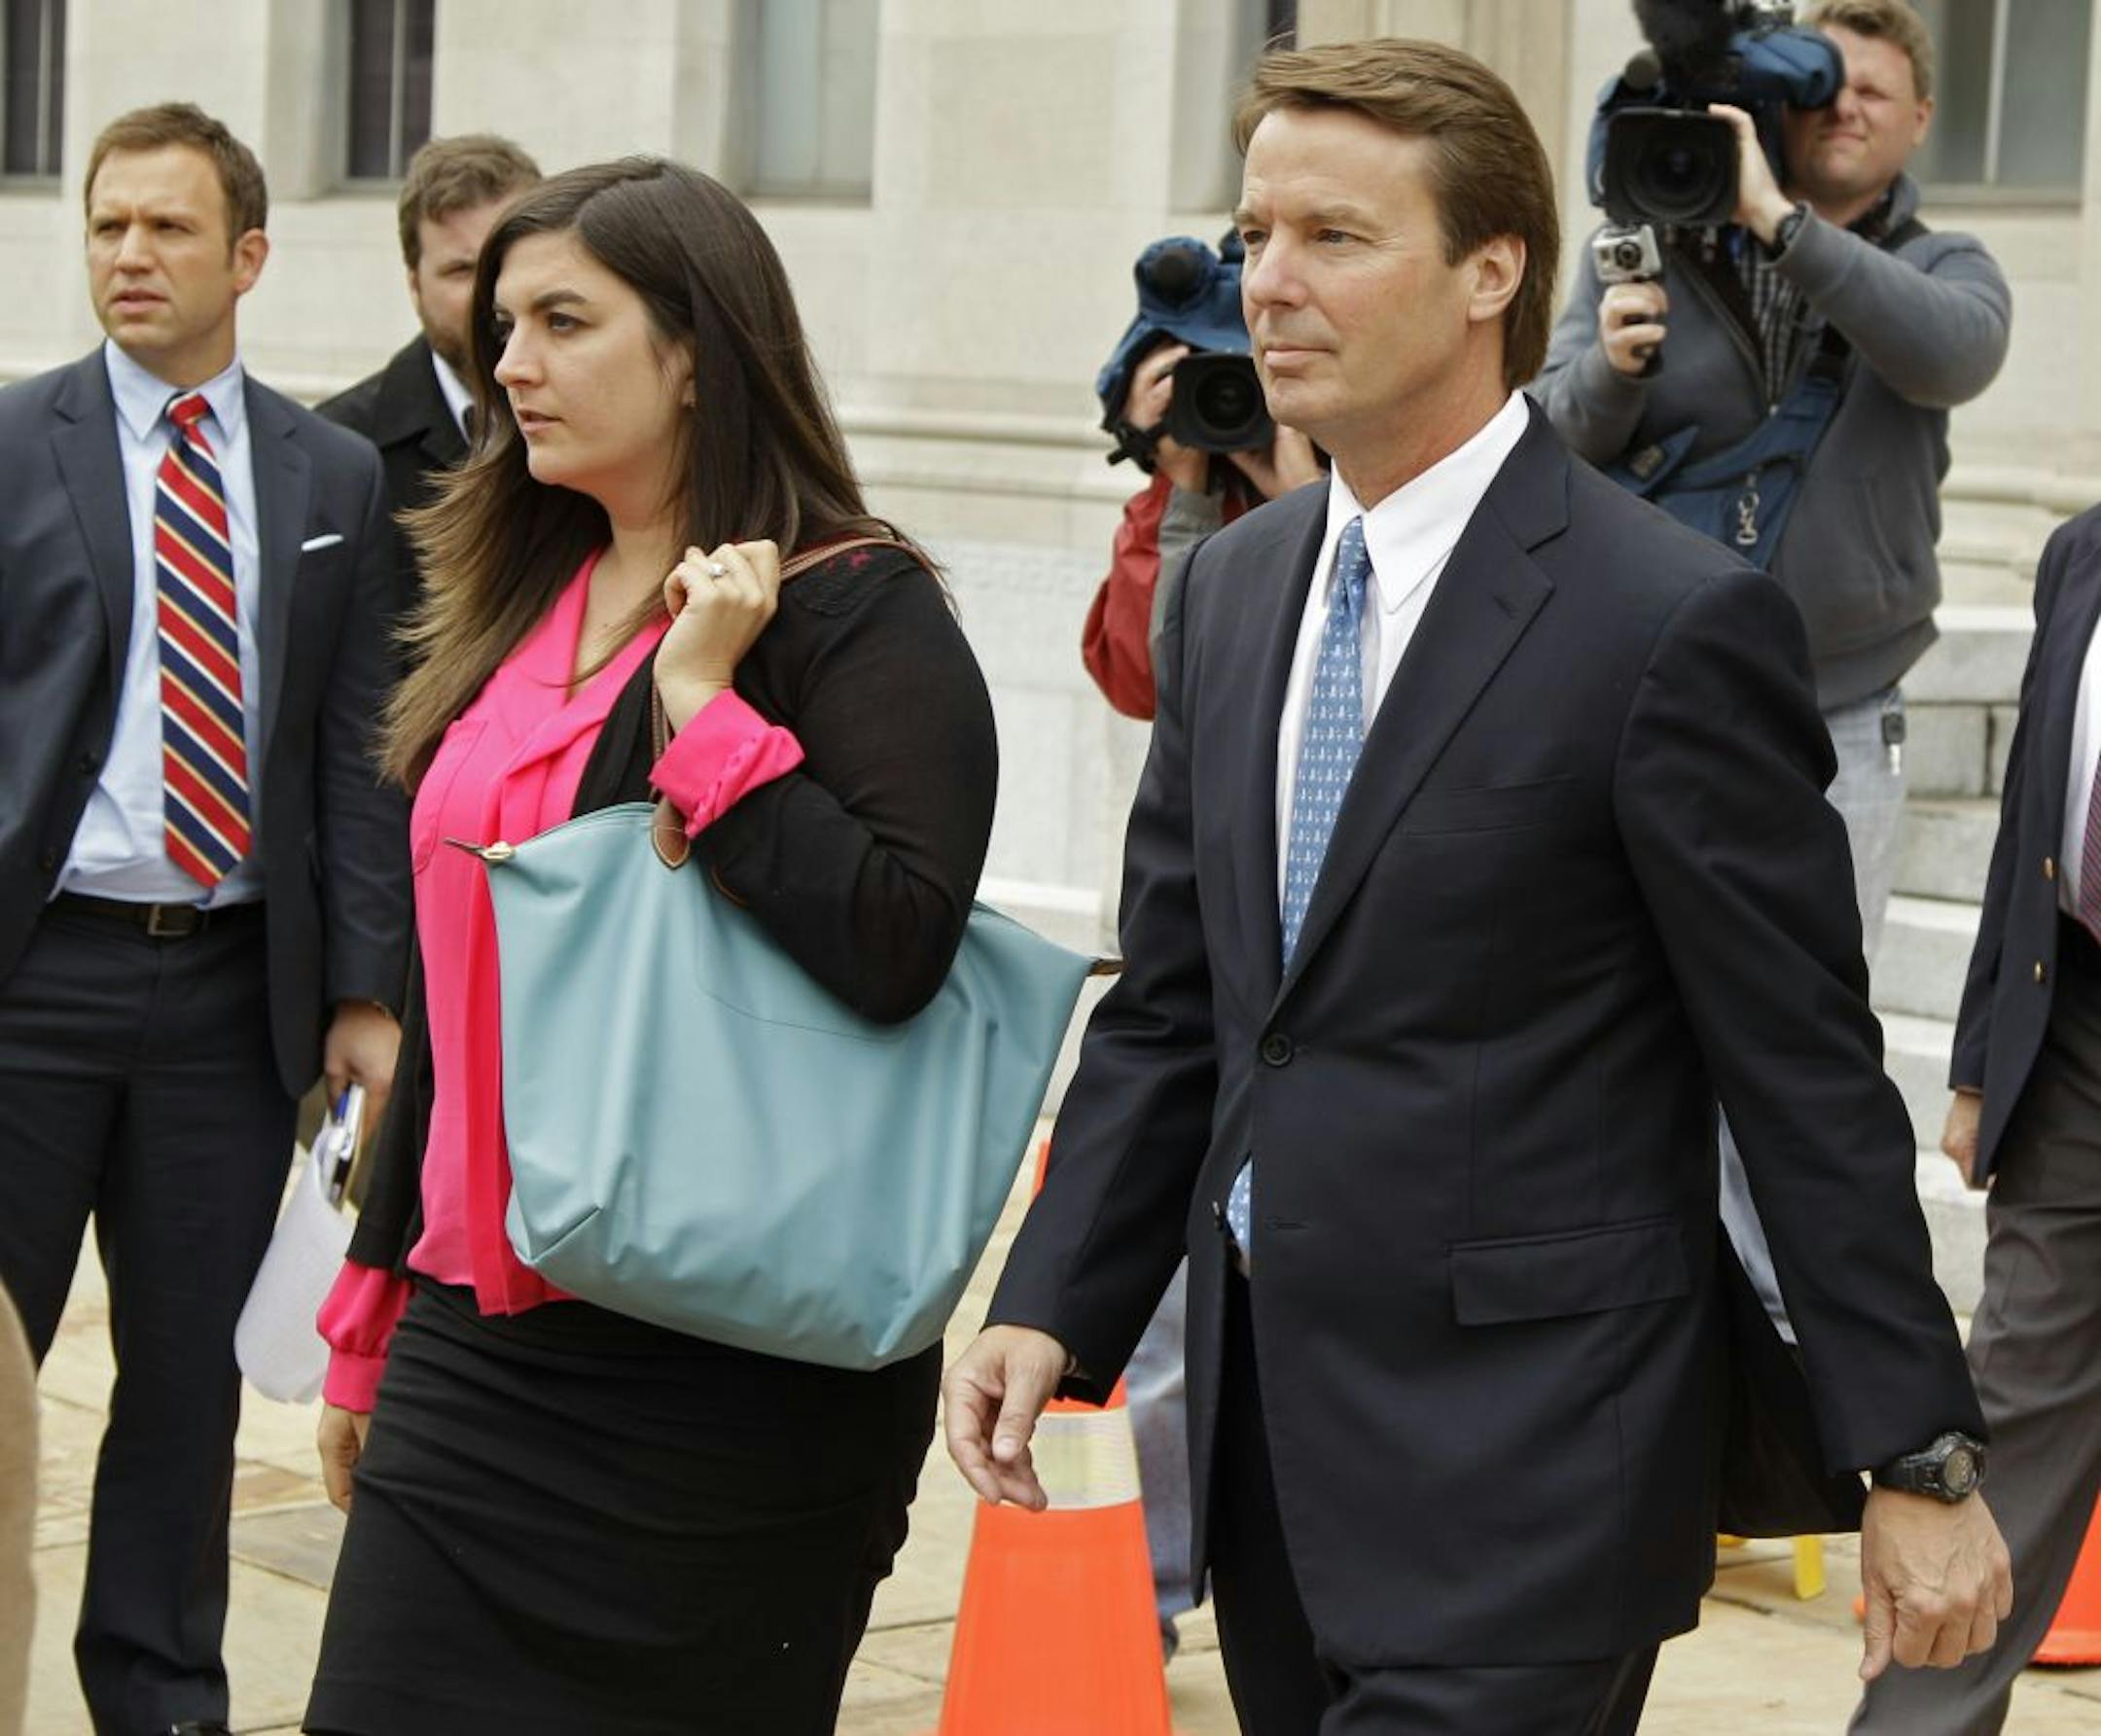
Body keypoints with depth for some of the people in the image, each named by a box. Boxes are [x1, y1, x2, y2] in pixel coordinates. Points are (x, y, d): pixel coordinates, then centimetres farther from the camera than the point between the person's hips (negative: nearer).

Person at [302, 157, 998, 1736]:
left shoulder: (860, 616, -8)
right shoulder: (517, 612, 13)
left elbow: (896, 948, -23)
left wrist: (704, 708, -19)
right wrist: (373, 1313, 21)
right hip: (479, 1346, 7)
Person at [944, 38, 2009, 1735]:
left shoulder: (1675, 622, -12)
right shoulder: (1235, 586, 10)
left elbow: (1809, 1078, -11)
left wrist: (1921, 1459, -9)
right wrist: (1050, 1308, 3)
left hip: (1526, 1467, -7)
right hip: (1268, 1431, 7)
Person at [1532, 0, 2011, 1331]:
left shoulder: (1942, 272, 4)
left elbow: (1954, 356, -20)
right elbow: (1554, 445, -2)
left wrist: (1781, 221, -27)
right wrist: (1610, 369, -24)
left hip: (1837, 726, 0)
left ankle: (1786, 1323, 16)